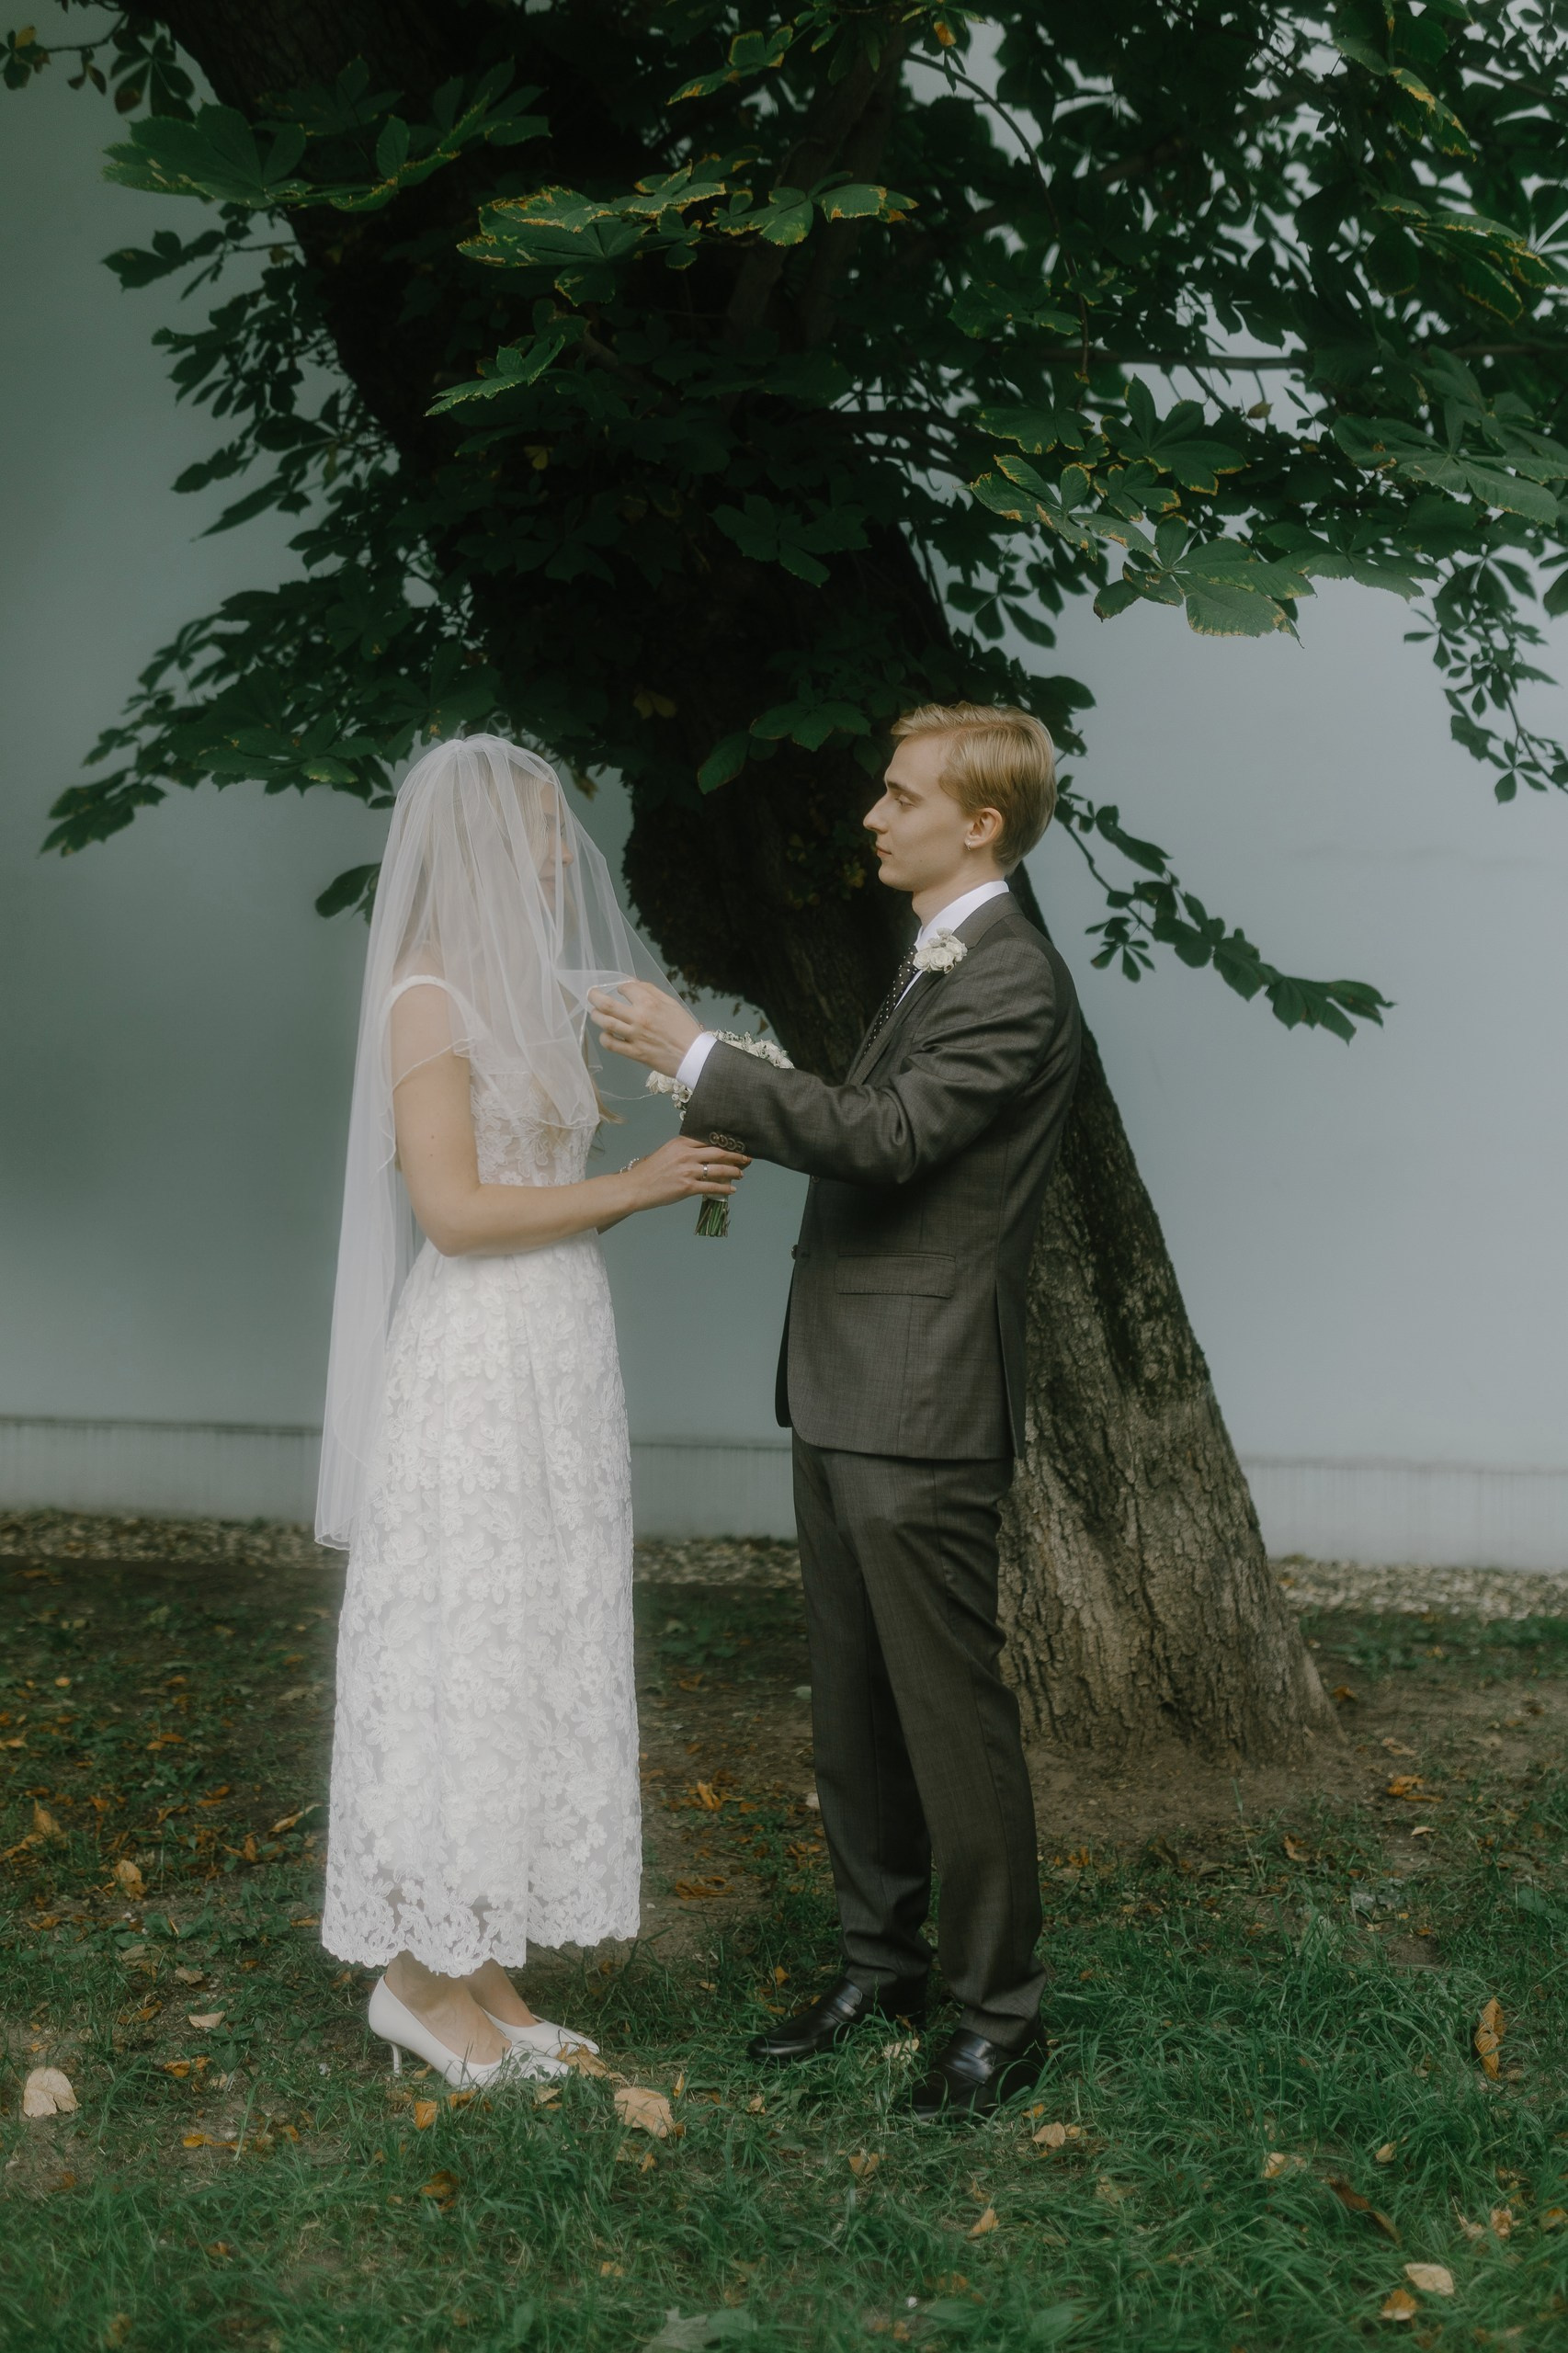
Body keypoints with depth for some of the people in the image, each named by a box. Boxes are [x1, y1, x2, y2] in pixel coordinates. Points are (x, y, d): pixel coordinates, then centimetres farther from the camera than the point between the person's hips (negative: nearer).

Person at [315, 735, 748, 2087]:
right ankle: (421, 1973, 11)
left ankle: (487, 1972, 19)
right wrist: (634, 1186, -14)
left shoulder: (531, 992, 16)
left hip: (559, 1364, 9)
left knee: (540, 1662, 10)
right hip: (479, 1368, -9)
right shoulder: (431, 998, -11)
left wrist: (670, 1176, 2)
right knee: (462, 1662, -2)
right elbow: (454, 1210, -17)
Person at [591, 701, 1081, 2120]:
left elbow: (883, 1134, -24)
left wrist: (697, 1057, -19)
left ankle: (1001, 2013, 13)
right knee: (852, 1713, 17)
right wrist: (726, 1115, 7)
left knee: (952, 1715, -1)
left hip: (924, 1415, -10)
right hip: (846, 1401, 10)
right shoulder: (936, 964, 18)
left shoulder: (1013, 980, -14)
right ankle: (883, 1962, 32)